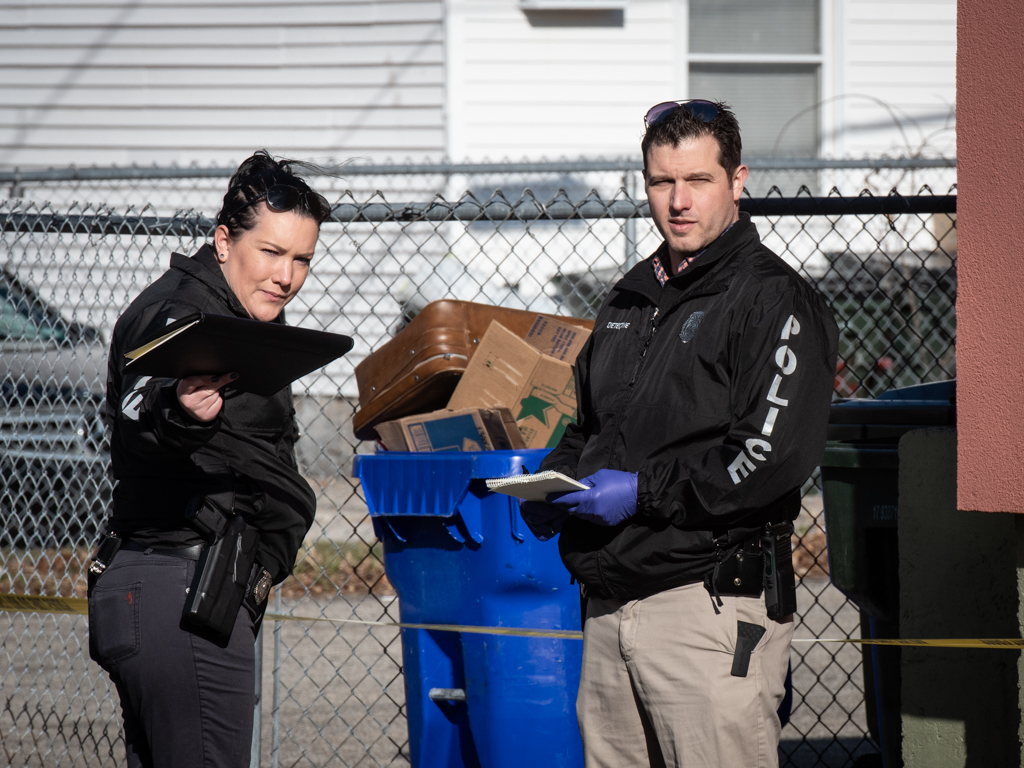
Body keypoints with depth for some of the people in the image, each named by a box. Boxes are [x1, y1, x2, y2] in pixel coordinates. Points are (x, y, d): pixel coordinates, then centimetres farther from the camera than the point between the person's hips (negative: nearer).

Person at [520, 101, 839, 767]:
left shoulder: (772, 299, -6)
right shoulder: (631, 300, 20)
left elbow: (776, 456, -16)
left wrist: (645, 491, -16)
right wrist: (555, 479, 9)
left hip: (711, 608, -8)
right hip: (609, 612, 8)